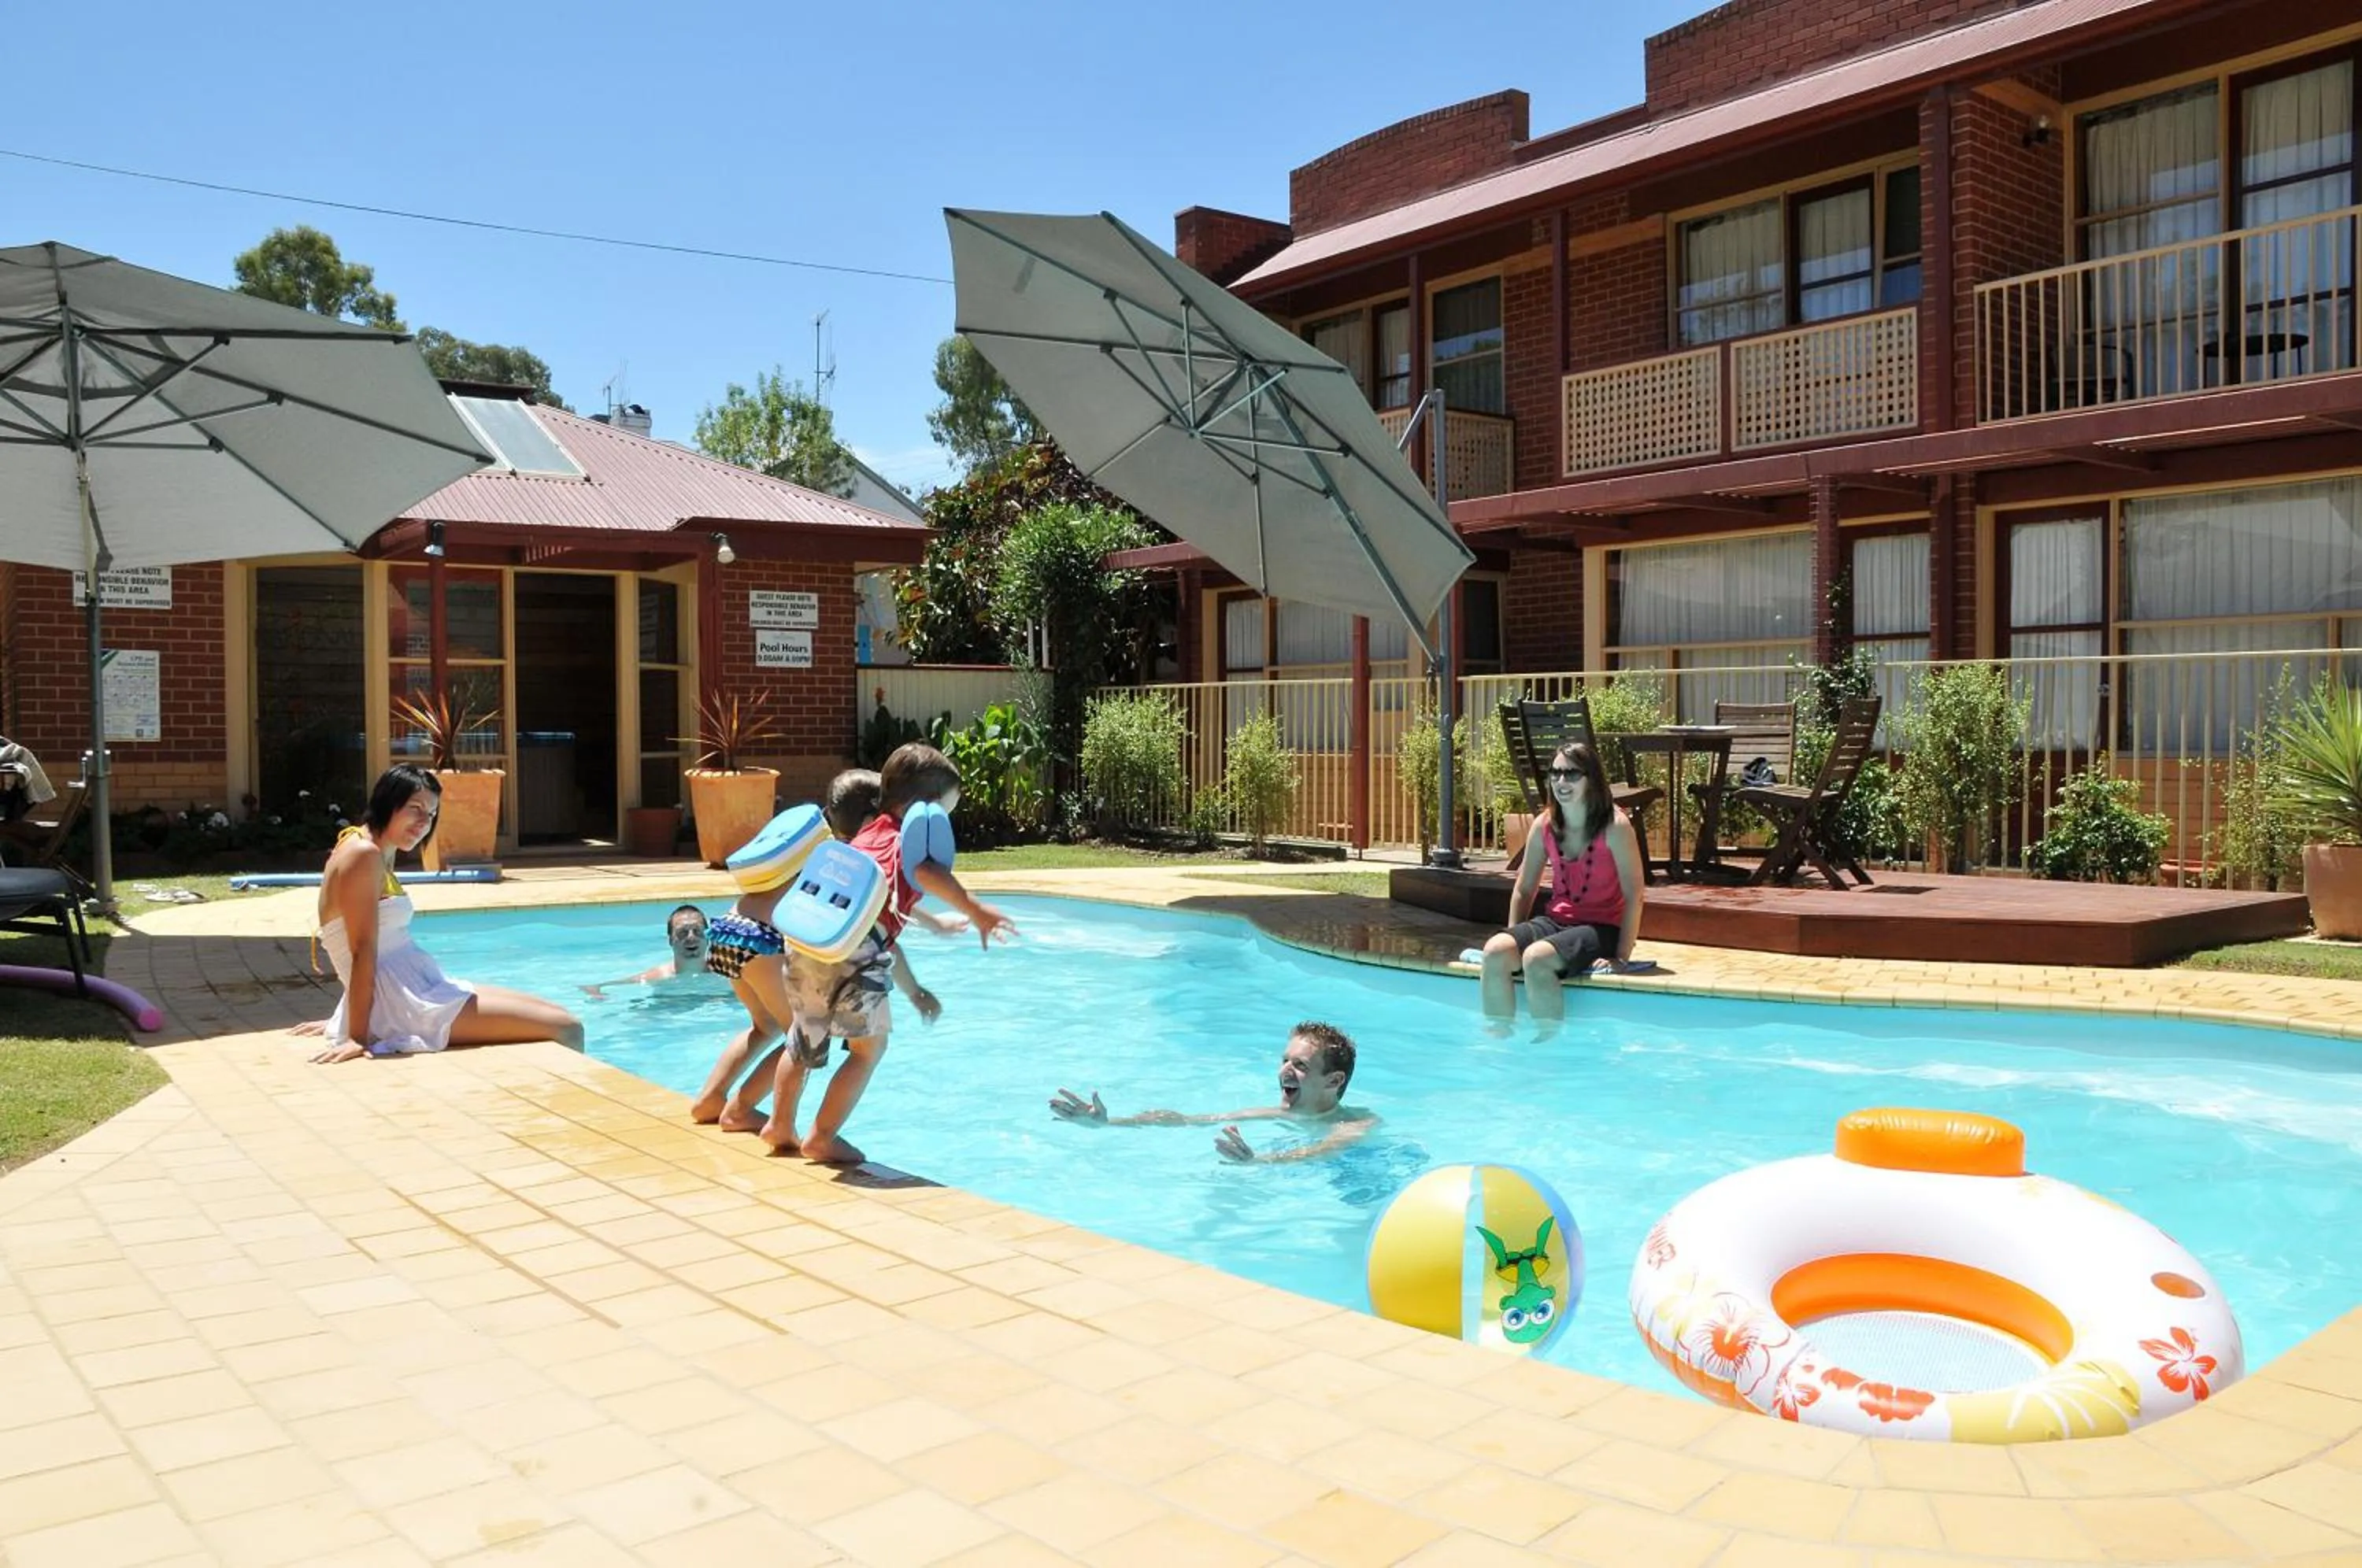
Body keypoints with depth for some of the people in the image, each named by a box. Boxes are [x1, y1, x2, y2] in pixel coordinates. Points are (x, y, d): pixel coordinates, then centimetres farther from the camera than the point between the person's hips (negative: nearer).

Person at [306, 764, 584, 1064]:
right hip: (405, 1008, -11)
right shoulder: (363, 854, -11)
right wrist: (357, 1036, -20)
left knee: (552, 1014, 10)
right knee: (566, 1029, -13)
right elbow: (363, 951, -17)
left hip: (420, 990, 11)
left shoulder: (381, 857, 20)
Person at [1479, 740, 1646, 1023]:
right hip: (1555, 920, 5)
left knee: (1536, 958, -34)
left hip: (1601, 928, -5)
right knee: (1494, 952, -24)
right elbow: (1524, 889, 12)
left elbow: (1633, 896, -12)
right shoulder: (1544, 825, 2)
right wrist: (1514, 938, 3)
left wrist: (1622, 958, -16)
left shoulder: (1615, 827, -13)